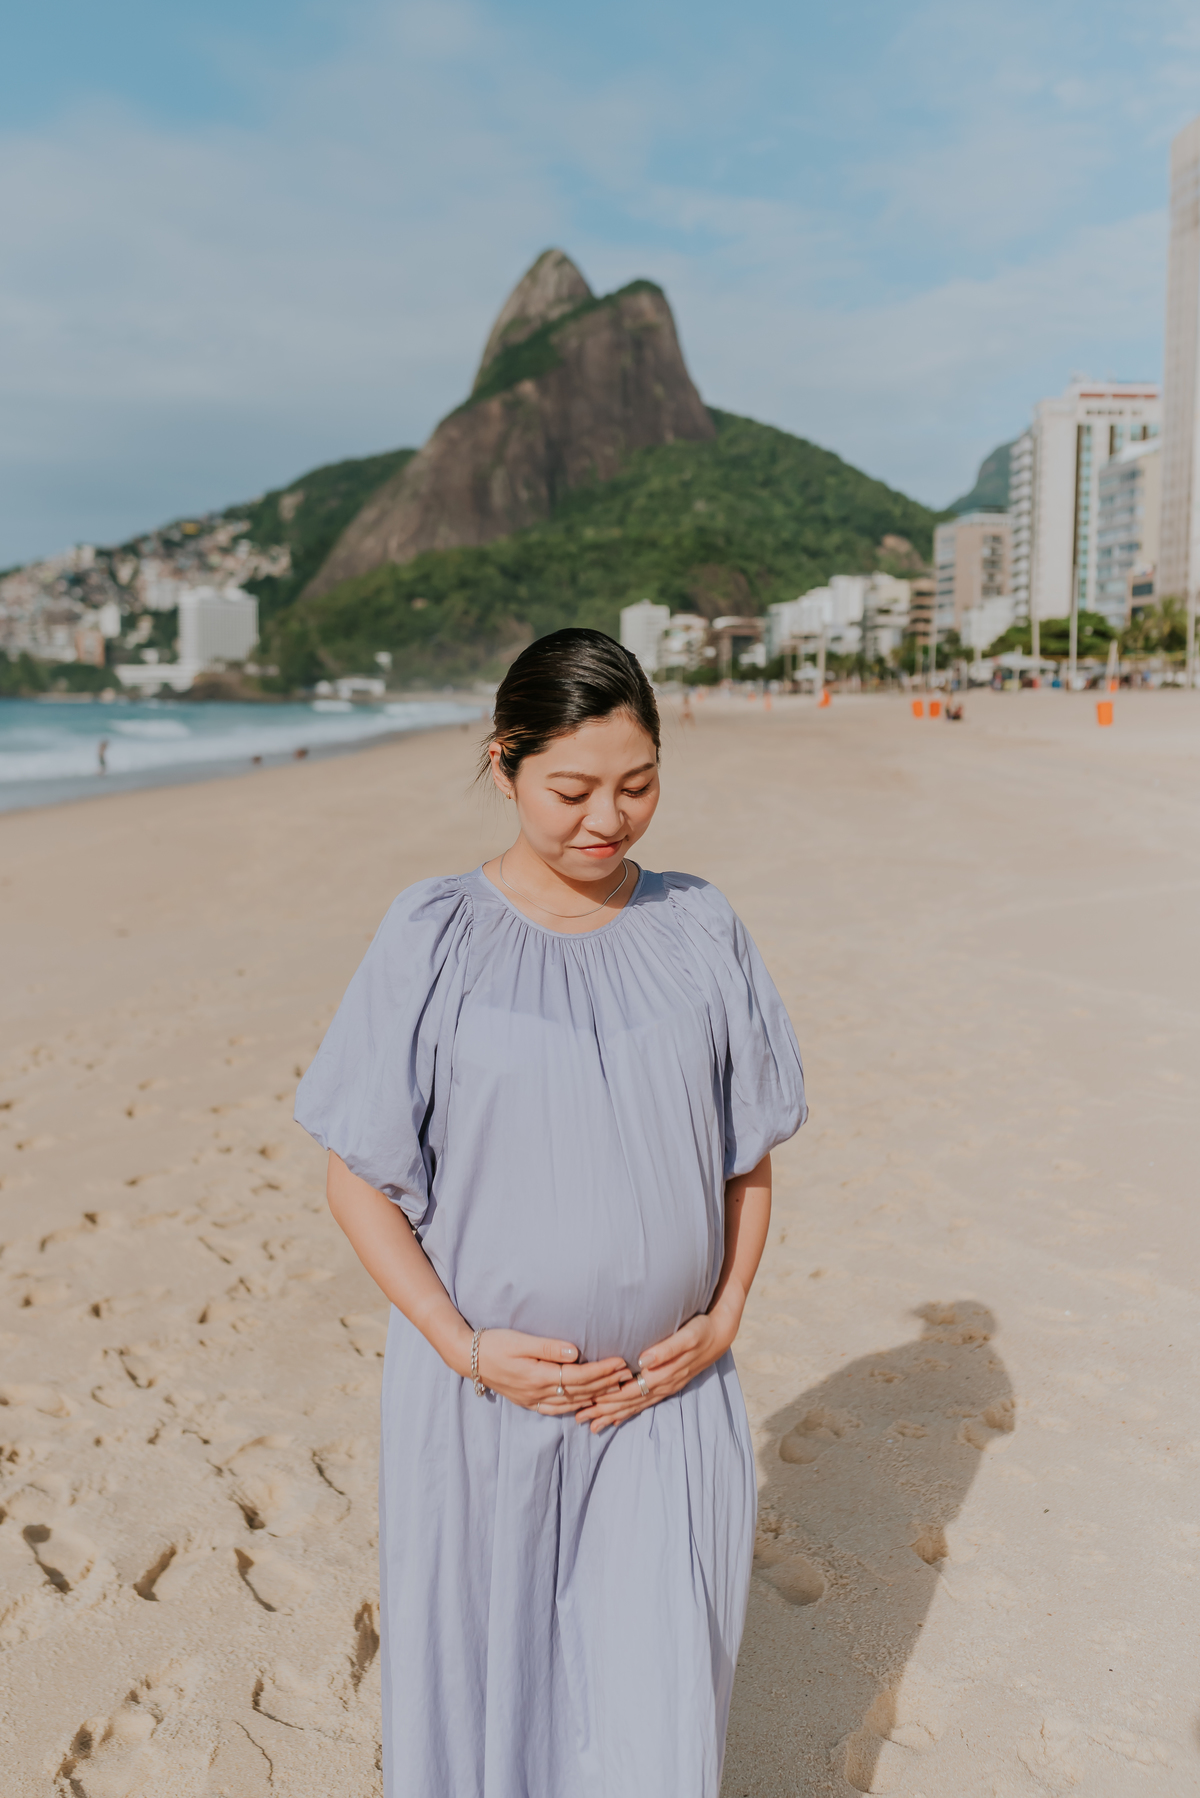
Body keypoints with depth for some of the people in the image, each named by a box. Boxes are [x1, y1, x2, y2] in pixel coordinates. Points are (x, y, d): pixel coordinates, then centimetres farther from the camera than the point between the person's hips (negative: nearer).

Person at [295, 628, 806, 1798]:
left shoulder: (699, 931, -2)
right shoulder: (435, 940, -10)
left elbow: (750, 1149, 6)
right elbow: (357, 1176, -5)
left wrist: (721, 1319, -5)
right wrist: (468, 1350, -12)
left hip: (670, 1393, 2)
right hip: (484, 1392, -1)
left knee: (659, 1696, 11)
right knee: (482, 1680, 16)